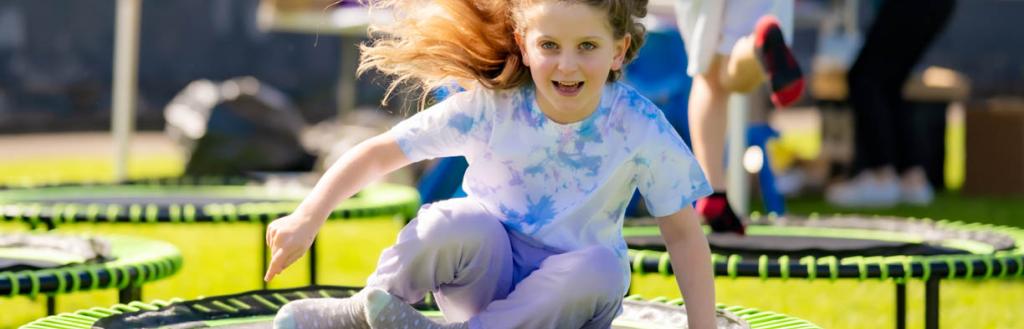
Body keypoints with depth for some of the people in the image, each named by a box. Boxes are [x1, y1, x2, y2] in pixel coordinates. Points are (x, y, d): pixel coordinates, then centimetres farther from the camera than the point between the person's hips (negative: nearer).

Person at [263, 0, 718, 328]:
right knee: (464, 223, -33)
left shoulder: (641, 130, -16)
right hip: (485, 269, 0)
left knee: (599, 271, -34)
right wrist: (306, 219, -24)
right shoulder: (488, 106, -15)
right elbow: (379, 154, -13)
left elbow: (683, 234, -8)